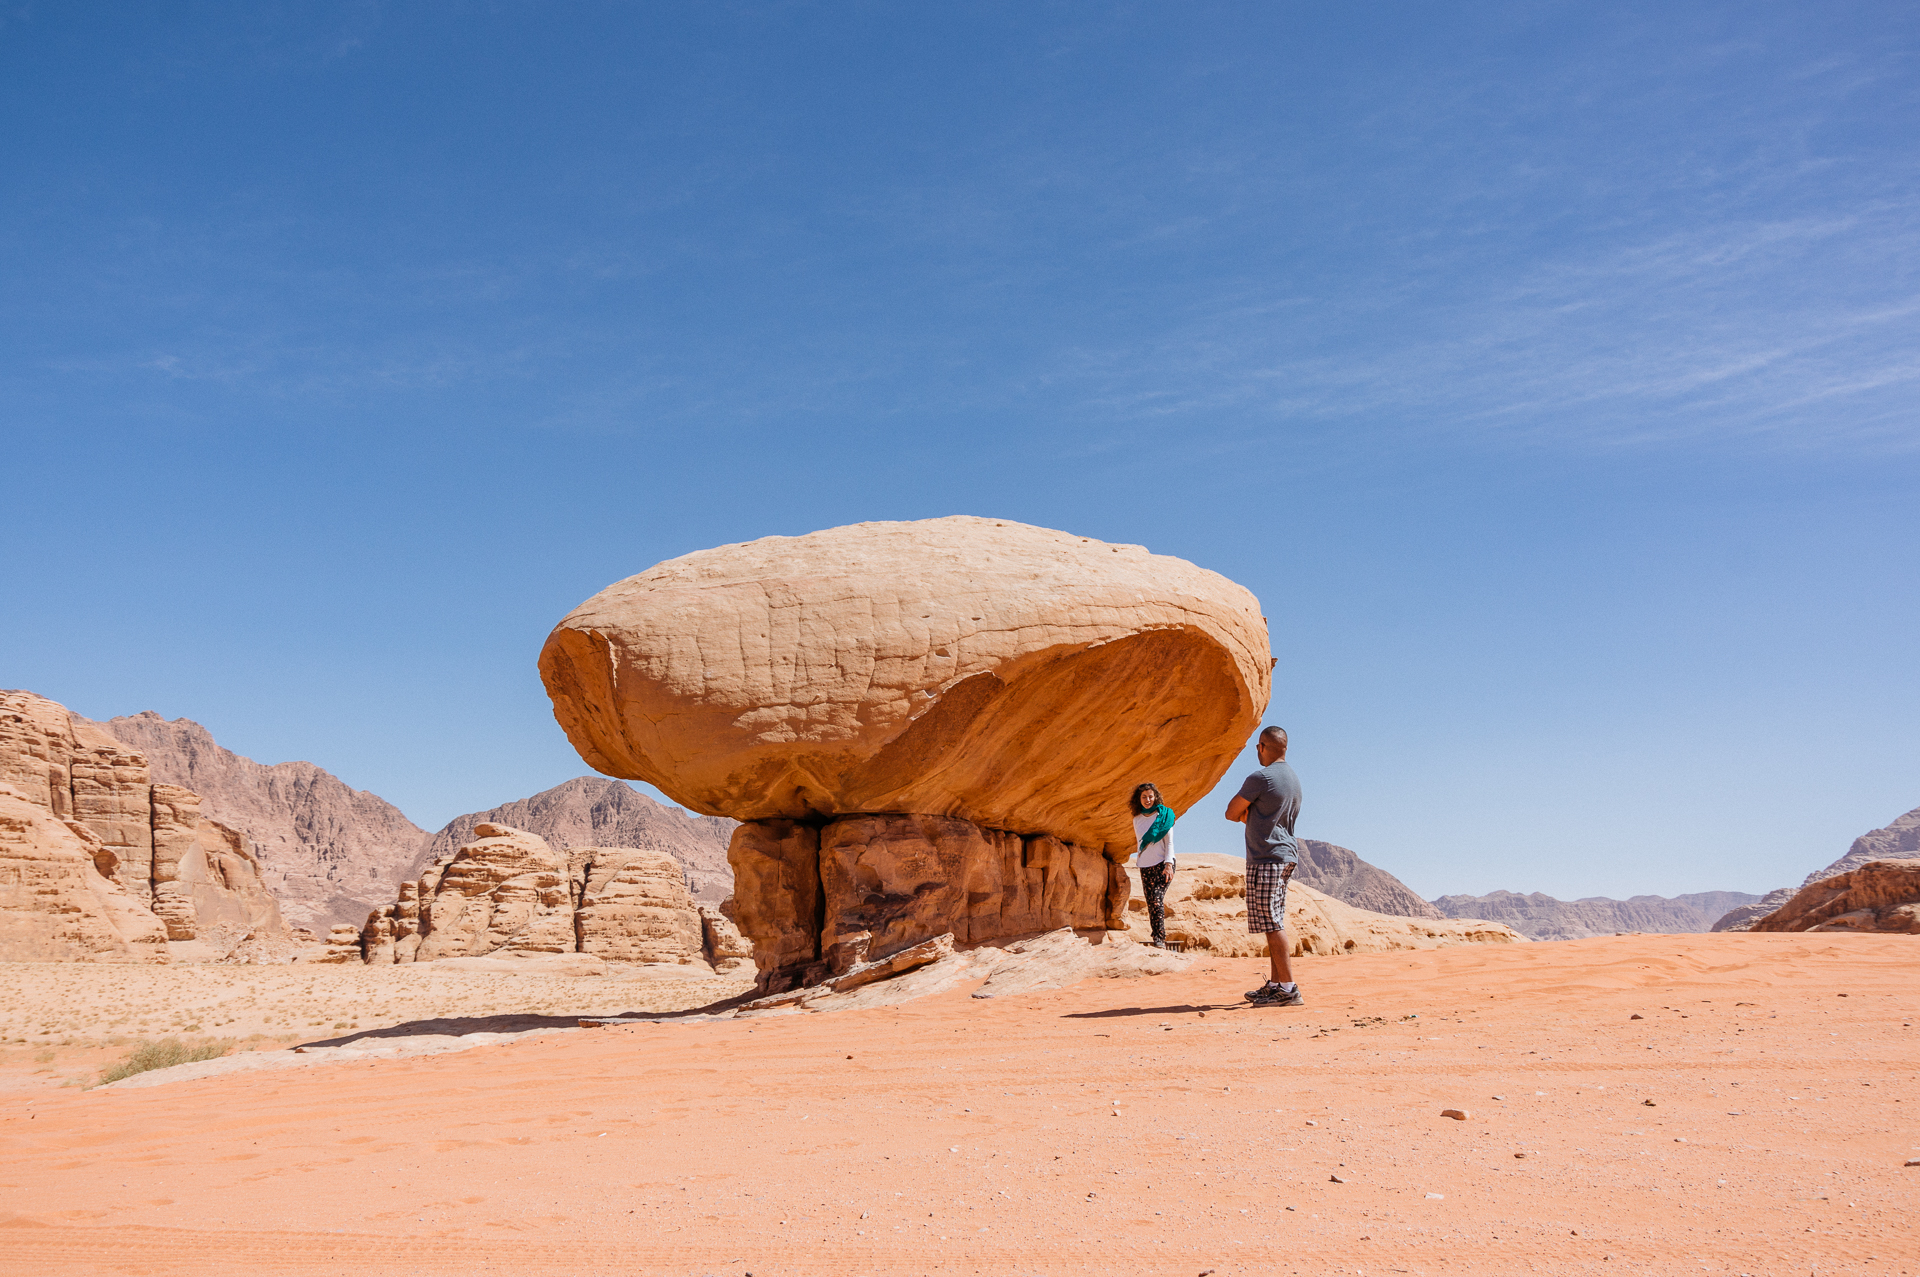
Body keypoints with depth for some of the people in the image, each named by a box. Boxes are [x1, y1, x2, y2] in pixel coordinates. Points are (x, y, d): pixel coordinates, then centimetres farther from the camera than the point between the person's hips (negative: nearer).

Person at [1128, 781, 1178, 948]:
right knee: (1151, 904, -1)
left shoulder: (1164, 815, 0)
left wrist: (1168, 865, -13)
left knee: (1157, 900, -18)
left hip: (1162, 864, -5)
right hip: (1145, 866, 5)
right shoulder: (1137, 819, 12)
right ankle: (1156, 939, 2)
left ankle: (1160, 939, -20)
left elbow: (1169, 842, -3)